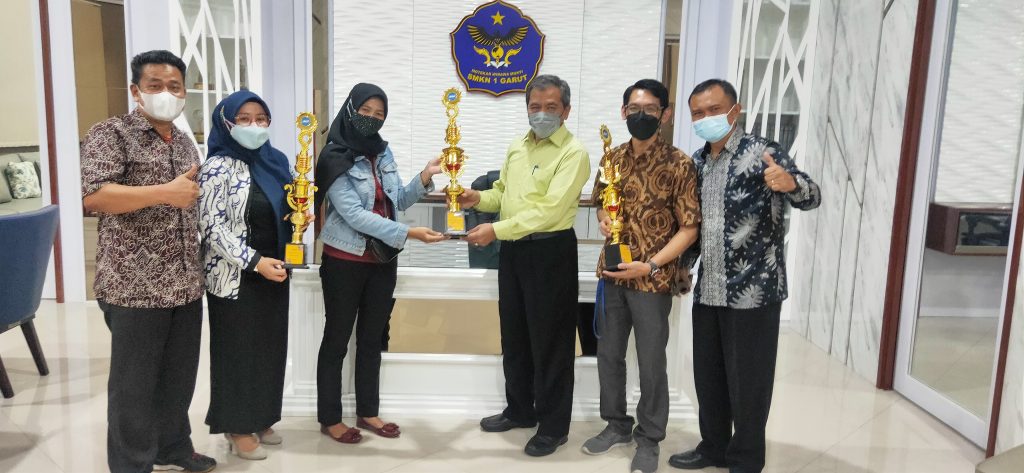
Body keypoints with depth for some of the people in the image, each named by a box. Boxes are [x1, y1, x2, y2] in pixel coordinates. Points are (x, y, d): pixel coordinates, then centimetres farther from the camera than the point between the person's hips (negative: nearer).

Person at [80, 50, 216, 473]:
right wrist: (165, 192, -24)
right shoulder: (111, 133, -6)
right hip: (135, 285, -6)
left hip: (186, 283, 7)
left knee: (180, 374, 16)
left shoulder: (185, 143, 16)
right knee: (135, 383, 4)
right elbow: (92, 196, -20)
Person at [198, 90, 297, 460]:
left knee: (270, 347, 12)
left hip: (274, 273, 7)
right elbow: (212, 226, -17)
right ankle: (237, 427, 20)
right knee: (238, 350, 5)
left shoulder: (275, 161, 9)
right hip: (235, 277, -6)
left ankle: (260, 419, 28)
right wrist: (255, 261, -22)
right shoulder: (218, 166, -11)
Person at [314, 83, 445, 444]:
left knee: (372, 338, 14)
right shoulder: (336, 158, -13)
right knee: (337, 339, 6)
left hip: (382, 260, 6)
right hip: (345, 262, -6)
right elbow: (354, 215, -22)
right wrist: (409, 234, -26)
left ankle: (368, 412, 27)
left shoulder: (383, 152, 6)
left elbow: (397, 201, 12)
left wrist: (425, 178, -4)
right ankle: (329, 418, 19)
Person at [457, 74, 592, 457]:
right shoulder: (517, 147, 12)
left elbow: (549, 210, -24)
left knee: (549, 340, 2)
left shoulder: (573, 153, -14)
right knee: (514, 334, 17)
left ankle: (554, 425, 17)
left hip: (550, 251, -8)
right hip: (512, 249, 8)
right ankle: (520, 410, 34)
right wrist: (480, 199, -2)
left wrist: (496, 230, -27)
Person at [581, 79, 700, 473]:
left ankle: (649, 439, 26)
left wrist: (650, 265, -18)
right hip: (612, 273, 5)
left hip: (653, 278, -5)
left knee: (651, 362, 7)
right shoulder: (613, 158, 5)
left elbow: (689, 227, -11)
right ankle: (617, 425, 34)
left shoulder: (679, 165, -11)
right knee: (608, 354, 15)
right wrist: (604, 221, -5)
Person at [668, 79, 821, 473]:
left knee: (748, 381, 5)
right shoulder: (697, 162, 10)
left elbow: (811, 197, -22)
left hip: (754, 291, -6)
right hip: (707, 290, 7)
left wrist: (789, 182, -42)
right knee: (708, 376, 16)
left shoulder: (762, 153, -10)